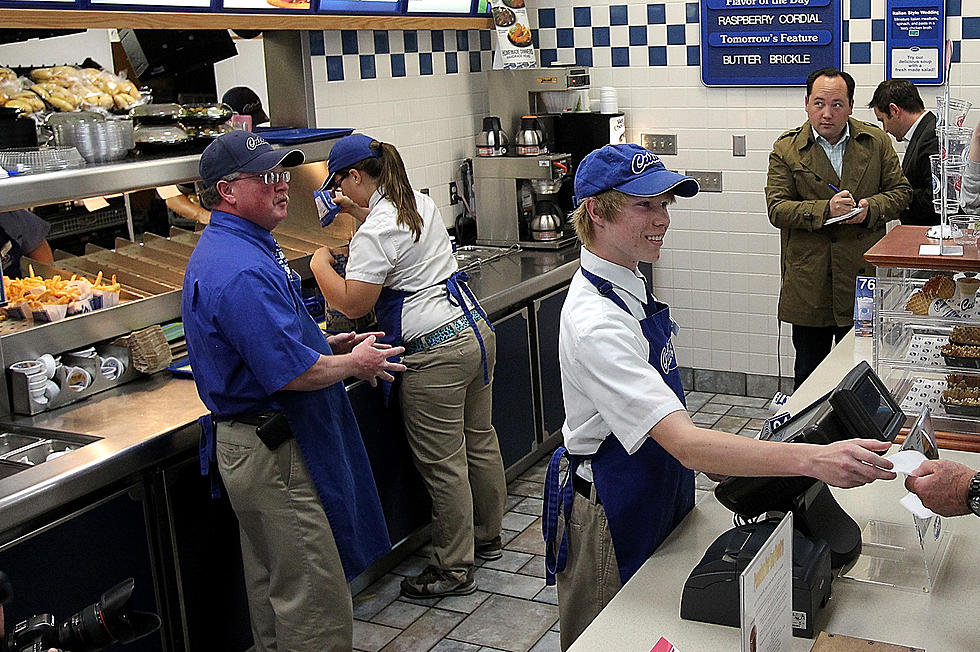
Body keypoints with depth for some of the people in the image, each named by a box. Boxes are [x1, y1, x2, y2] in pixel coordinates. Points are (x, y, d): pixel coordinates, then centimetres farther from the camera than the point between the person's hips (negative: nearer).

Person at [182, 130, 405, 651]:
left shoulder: (229, 249, 11)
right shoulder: (241, 270, -25)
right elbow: (291, 373, -27)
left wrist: (328, 345, 11)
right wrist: (354, 364, -9)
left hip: (251, 445, 11)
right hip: (274, 452, -11)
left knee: (273, 584, 23)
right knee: (313, 595, 0)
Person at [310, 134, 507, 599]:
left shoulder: (375, 232, -17)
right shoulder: (421, 204, 11)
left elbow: (351, 304, -16)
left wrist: (320, 264, -1)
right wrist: (359, 212, 29)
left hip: (436, 355, -10)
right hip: (476, 332, 10)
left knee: (443, 465, 2)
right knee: (480, 442, 21)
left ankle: (454, 569, 14)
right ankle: (487, 536, 39)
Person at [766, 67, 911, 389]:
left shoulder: (876, 142, 5)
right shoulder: (786, 149, 0)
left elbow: (901, 191, 10)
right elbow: (777, 209, -7)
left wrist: (871, 208, -11)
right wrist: (825, 210, -21)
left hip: (862, 276, 1)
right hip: (808, 284, -1)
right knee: (808, 370, 10)